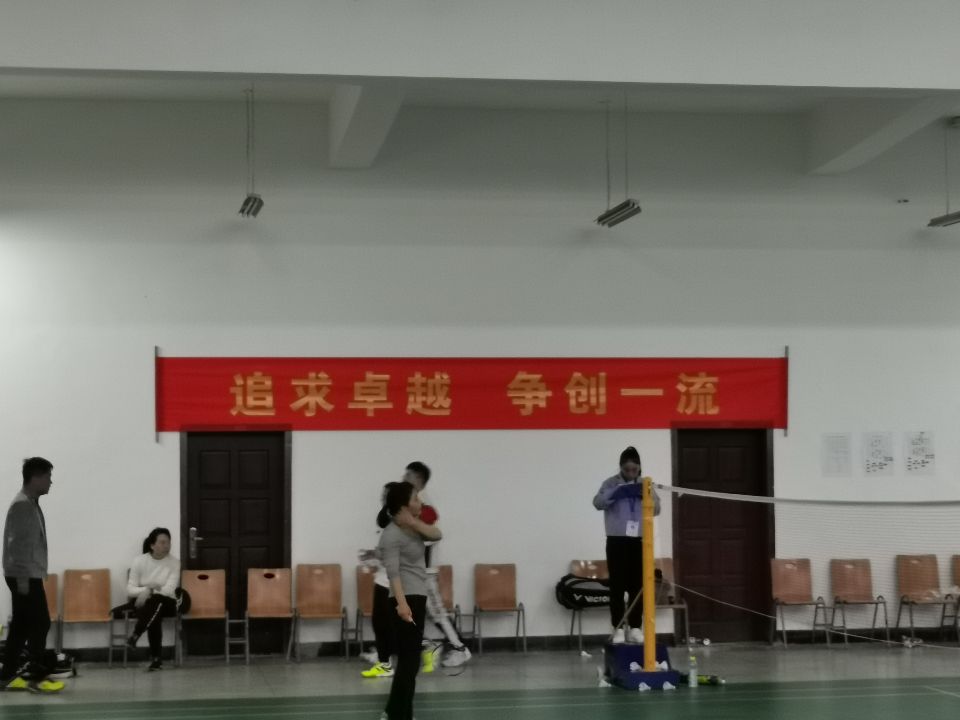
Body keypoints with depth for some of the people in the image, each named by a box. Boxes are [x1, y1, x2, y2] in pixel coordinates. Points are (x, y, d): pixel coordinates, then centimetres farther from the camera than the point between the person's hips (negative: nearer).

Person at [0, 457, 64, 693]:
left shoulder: (31, 503, 16)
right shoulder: (22, 505, -15)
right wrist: (23, 578, -22)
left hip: (30, 575, 10)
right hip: (24, 576, -10)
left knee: (21, 626, 9)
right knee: (40, 623, -8)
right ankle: (36, 676, -5)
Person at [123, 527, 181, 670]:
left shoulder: (174, 562, -4)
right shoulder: (139, 561, -2)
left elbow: (170, 590, -14)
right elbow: (130, 589, -5)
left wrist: (151, 592, -29)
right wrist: (145, 590, -26)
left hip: (165, 602, 0)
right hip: (141, 602, 0)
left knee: (155, 601, -37)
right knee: (154, 616, -35)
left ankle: (135, 636, -43)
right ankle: (156, 658, -35)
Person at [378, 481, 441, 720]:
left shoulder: (412, 528, 12)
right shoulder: (392, 534, -15)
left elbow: (437, 534, 1)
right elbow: (393, 572, -25)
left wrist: (415, 523, -12)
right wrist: (401, 603, -35)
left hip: (417, 598, 10)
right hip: (407, 600, -10)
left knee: (409, 659, 15)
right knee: (409, 660, -8)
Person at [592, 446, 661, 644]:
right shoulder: (611, 483, 0)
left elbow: (656, 510, 5)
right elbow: (598, 502, -14)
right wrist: (616, 492, -28)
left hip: (639, 541, 3)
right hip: (617, 541, -3)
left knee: (637, 586, 4)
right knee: (617, 586, -3)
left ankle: (635, 628, 11)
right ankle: (618, 629, 0)